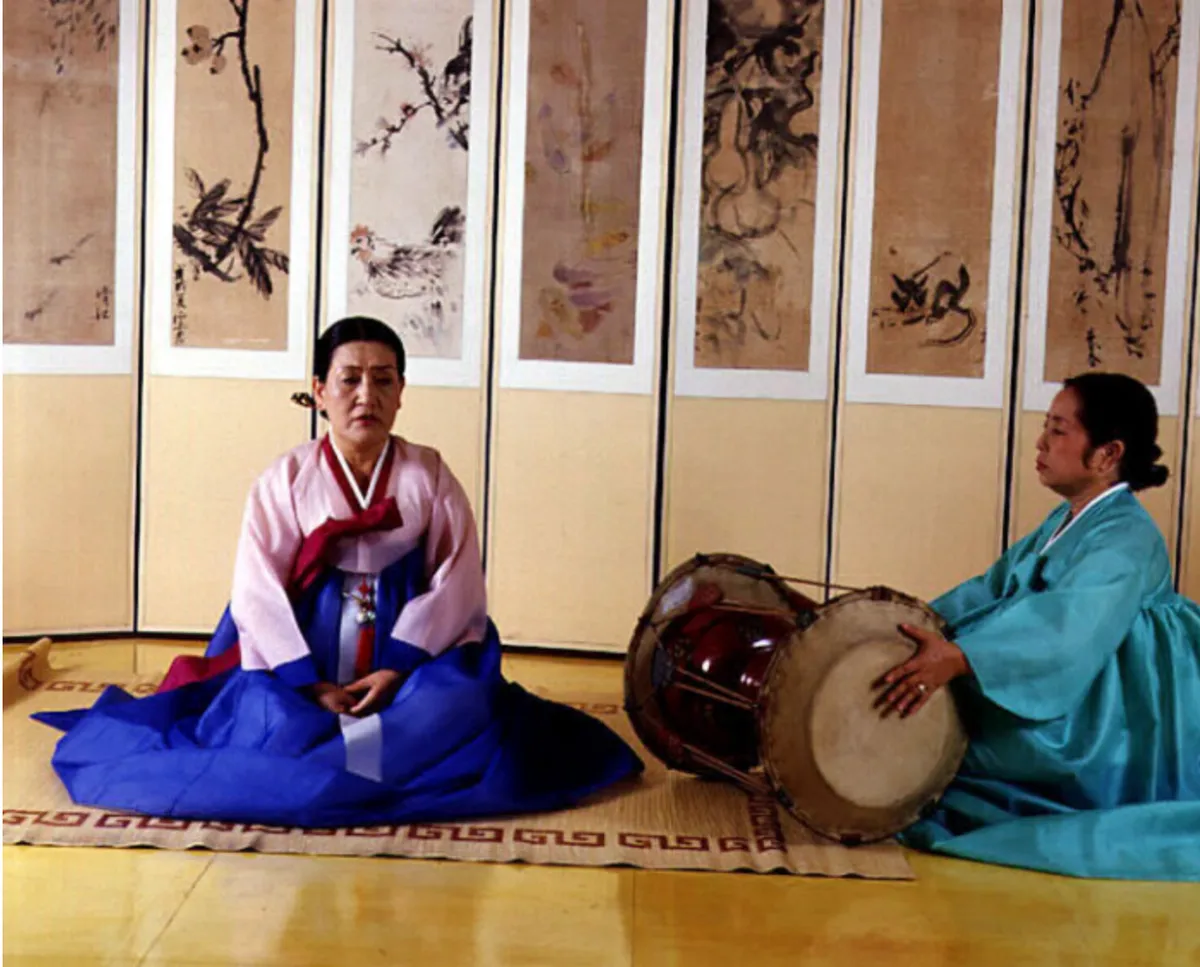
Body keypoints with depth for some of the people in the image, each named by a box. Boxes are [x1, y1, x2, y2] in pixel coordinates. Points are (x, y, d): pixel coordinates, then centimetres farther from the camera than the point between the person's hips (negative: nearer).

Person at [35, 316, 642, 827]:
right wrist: (312, 683, -18)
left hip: (410, 662, 0)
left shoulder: (430, 477, 4)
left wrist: (395, 669, -18)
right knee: (266, 721, -29)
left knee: (459, 707, -30)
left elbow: (457, 580, -4)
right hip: (304, 663, 0)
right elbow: (257, 591, -5)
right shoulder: (285, 480, 3)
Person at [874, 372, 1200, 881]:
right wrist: (918, 627, -10)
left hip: (1100, 740, -10)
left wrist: (960, 657, -50)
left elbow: (1067, 622, -38)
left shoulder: (1127, 538, -20)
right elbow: (992, 591, 5)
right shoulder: (1063, 523, 11)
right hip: (1043, 718, 10)